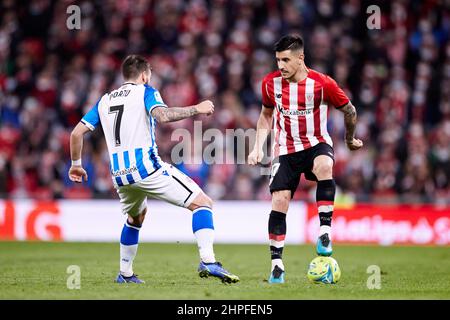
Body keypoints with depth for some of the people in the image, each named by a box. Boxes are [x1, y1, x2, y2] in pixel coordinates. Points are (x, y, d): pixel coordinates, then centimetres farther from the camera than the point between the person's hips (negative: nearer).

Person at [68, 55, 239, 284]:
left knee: (135, 217, 35)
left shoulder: (104, 100, 20)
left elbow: (77, 132, 16)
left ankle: (125, 274, 33)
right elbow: (162, 115, -17)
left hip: (120, 175, 6)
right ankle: (208, 261, -23)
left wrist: (76, 164, 28)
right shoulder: (145, 92, 5)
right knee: (202, 203, -4)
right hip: (147, 167, -6)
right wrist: (196, 109, -8)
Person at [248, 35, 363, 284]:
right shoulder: (271, 83, -3)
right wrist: (258, 147, 7)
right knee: (279, 201, -11)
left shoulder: (322, 84, -13)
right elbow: (266, 115, 16)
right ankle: (276, 264, -2)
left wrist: (350, 139, 17)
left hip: (316, 144, -3)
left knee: (324, 166, -38)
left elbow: (349, 110, 3)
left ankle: (325, 231, -32)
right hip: (286, 149, 3)